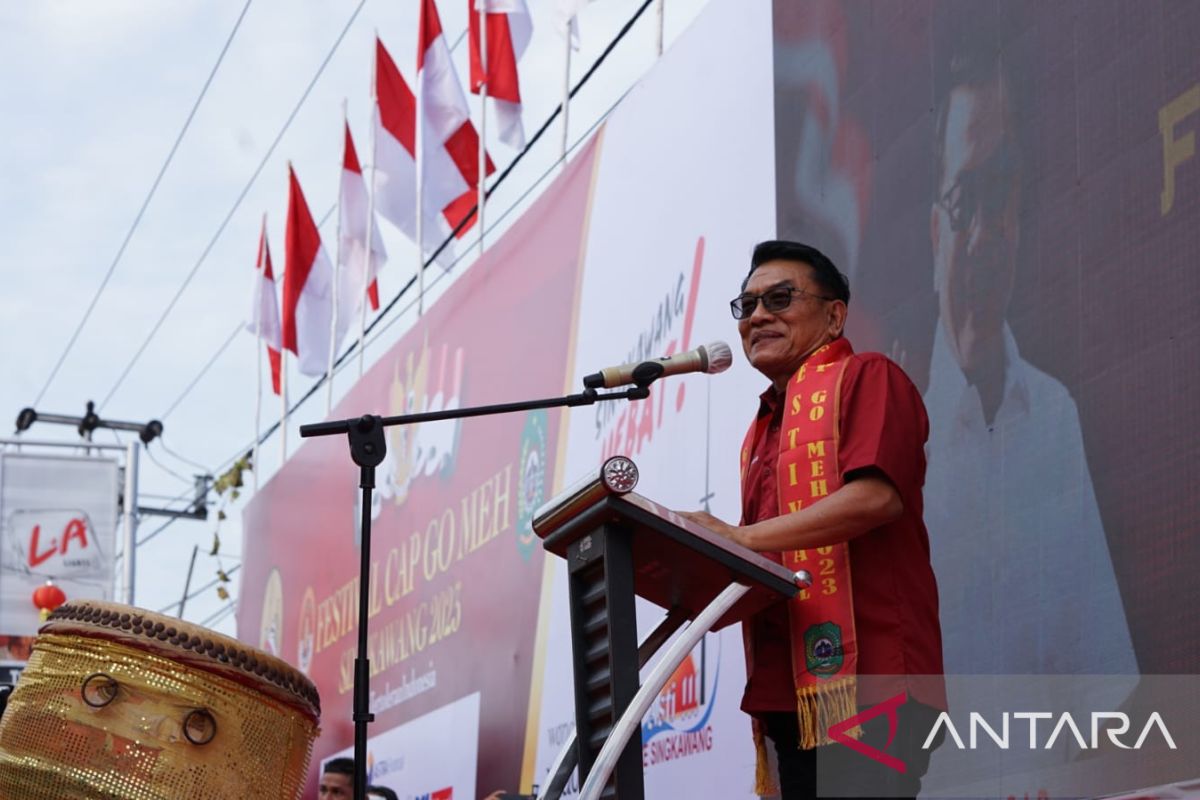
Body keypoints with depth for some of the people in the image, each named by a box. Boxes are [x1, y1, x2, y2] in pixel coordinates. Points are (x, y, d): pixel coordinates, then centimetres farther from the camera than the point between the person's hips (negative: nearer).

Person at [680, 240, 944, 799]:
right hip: (793, 687, 8)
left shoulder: (863, 378, 1)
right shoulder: (764, 428, 24)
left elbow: (875, 496, -15)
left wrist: (741, 537, -16)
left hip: (864, 675, -8)